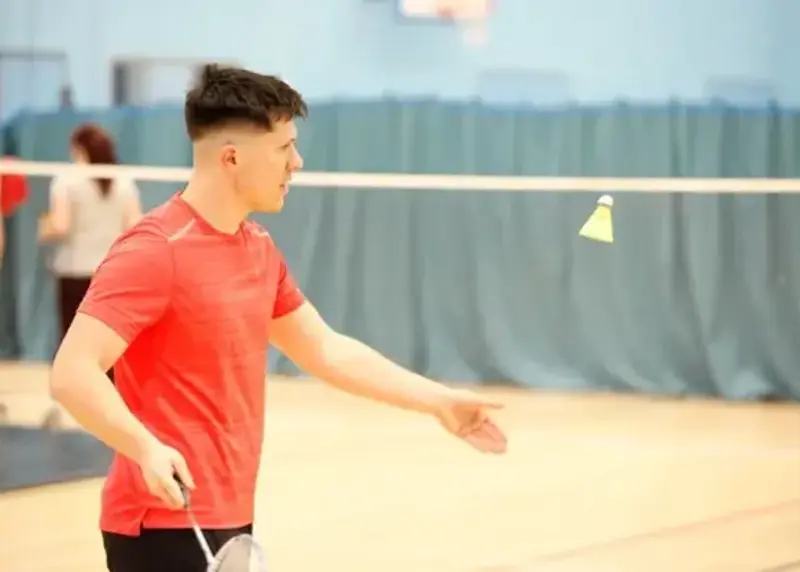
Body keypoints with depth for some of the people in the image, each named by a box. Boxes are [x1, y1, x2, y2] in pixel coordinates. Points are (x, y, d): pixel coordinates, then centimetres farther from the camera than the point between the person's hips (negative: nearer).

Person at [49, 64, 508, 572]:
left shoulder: (259, 250, 12)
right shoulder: (156, 251, -16)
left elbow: (326, 350, 23)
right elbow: (73, 373, -24)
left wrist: (440, 402, 21)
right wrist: (147, 449, -38)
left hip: (231, 522, 9)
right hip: (169, 527, -9)